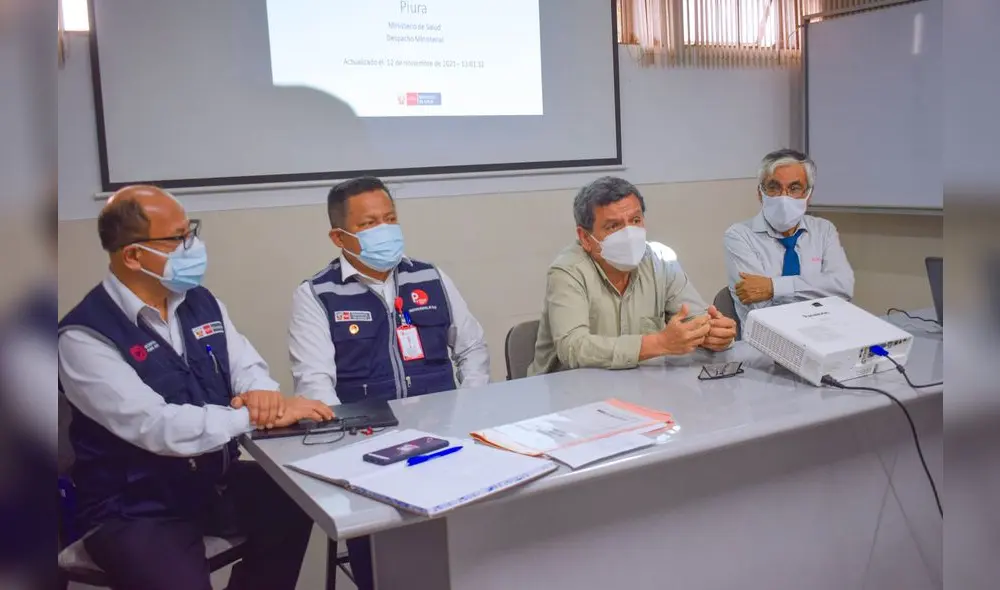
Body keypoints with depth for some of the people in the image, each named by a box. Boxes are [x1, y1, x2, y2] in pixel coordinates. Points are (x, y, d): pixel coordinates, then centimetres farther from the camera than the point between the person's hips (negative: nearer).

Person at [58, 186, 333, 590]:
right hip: (136, 511, -6)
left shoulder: (201, 302, 4)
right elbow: (157, 427, -26)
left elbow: (247, 367, 4)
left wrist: (261, 394, -20)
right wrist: (254, 417, -25)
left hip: (216, 481, 6)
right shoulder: (84, 336, -17)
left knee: (297, 501, -14)